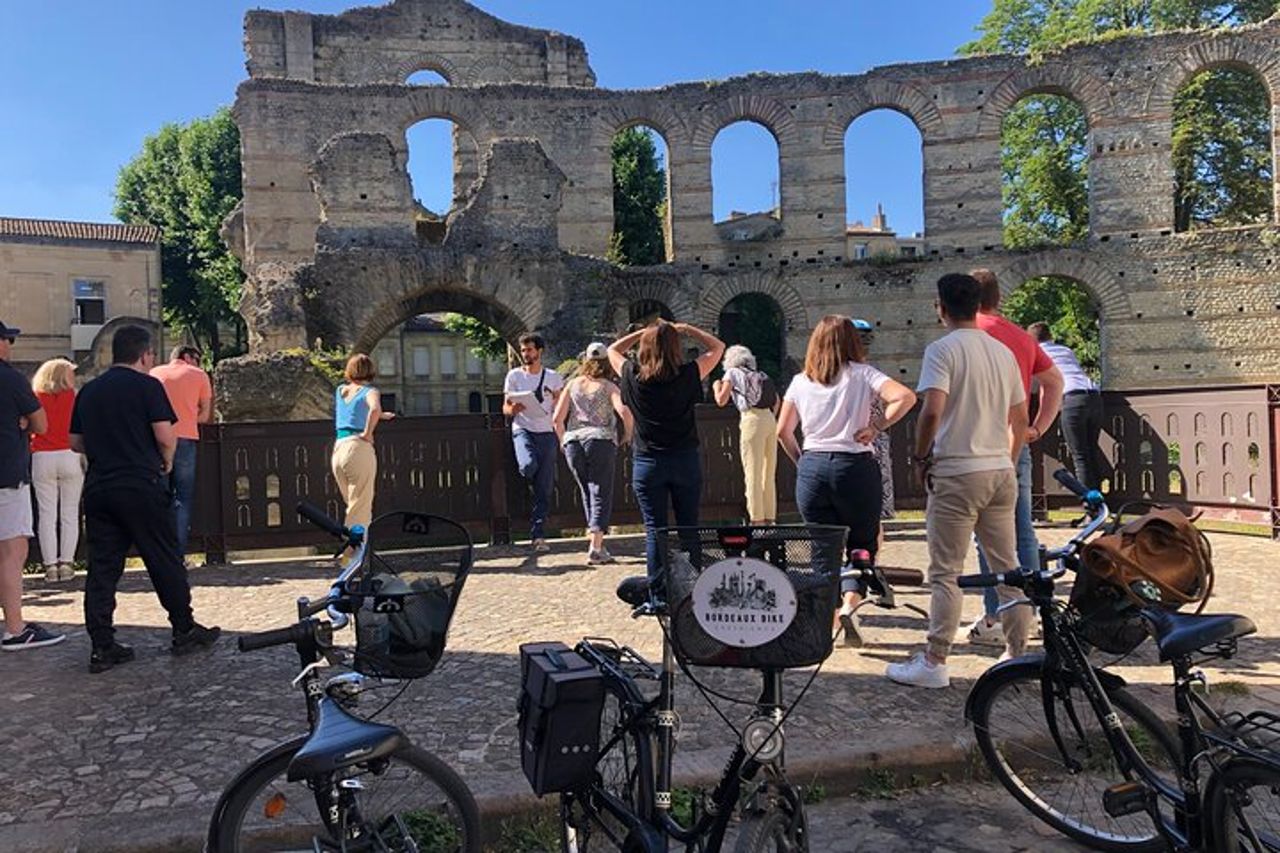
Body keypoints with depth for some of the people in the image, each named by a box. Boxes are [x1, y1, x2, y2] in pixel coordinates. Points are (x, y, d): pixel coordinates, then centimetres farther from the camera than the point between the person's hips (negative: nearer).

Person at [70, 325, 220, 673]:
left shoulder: (88, 391, 12)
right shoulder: (147, 386, -6)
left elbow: (76, 443, 15)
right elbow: (166, 437, -13)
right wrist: (166, 462, 5)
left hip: (98, 488, 6)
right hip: (141, 487, -6)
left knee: (101, 567, 7)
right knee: (165, 562, 5)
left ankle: (101, 647, 7)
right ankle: (184, 631, 14)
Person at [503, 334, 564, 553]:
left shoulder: (553, 377, 10)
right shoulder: (514, 375, 9)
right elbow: (505, 408, 7)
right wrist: (513, 409, -16)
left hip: (546, 432, 1)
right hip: (522, 429, -1)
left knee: (544, 490, -3)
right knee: (529, 465, -32)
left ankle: (538, 535, 4)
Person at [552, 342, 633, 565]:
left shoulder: (573, 384, 13)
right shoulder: (608, 386, 5)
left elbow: (557, 419, 6)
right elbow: (623, 411, -13)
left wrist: (564, 441, 20)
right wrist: (628, 434, 4)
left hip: (573, 441, 3)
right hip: (601, 440, -3)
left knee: (588, 494, 16)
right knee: (601, 495, 0)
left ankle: (597, 545, 20)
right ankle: (595, 549, -10)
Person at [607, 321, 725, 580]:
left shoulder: (634, 376, -6)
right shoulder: (687, 375, -8)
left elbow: (613, 350, 15)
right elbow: (717, 347, 8)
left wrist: (642, 333, 13)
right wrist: (687, 329, 11)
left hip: (647, 462, 0)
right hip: (685, 460, 0)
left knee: (654, 530, 4)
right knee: (688, 527, 9)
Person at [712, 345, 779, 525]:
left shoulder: (732, 373, 7)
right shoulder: (760, 375, 24)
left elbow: (721, 401, 0)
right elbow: (776, 399, 19)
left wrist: (716, 387, 18)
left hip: (752, 420, -6)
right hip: (770, 420, 6)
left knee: (753, 474, -5)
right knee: (769, 474, 10)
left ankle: (757, 520, -8)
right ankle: (769, 518, 13)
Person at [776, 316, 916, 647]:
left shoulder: (800, 382, 8)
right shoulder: (861, 374, 0)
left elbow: (783, 431, 8)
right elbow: (906, 397, -13)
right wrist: (876, 426, -4)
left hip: (812, 467, 2)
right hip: (855, 466, -2)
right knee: (863, 542, 12)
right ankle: (850, 603, -9)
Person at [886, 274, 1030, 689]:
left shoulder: (942, 349, -10)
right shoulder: (1003, 351, 11)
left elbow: (932, 411, -22)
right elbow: (1020, 418, 15)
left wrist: (920, 456, -8)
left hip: (956, 473, -7)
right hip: (1001, 471, 7)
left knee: (945, 573, -1)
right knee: (1008, 567, 13)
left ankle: (934, 663, 5)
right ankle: (1020, 654, 22)